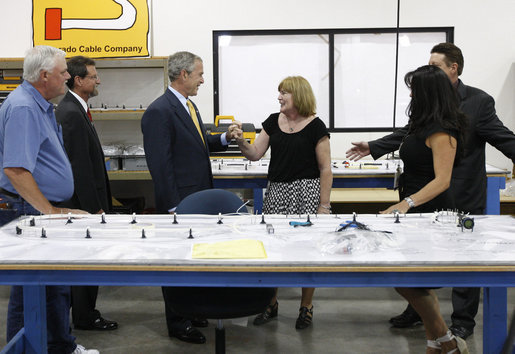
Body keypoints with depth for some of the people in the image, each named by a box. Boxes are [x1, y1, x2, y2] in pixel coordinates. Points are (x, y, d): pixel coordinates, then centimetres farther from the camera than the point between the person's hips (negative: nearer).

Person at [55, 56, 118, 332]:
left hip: (82, 200, 10)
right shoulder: (72, 114, -20)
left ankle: (82, 311, 26)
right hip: (83, 201, -10)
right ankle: (85, 317, 11)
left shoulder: (72, 109, 13)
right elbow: (80, 166, -22)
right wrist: (95, 206, -19)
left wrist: (98, 202, 19)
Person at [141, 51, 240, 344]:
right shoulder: (159, 112, -18)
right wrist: (173, 207, -21)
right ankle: (177, 323, 16)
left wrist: (224, 138, 5)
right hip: (179, 201, -9)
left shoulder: (189, 106, 12)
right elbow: (160, 164, -21)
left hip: (199, 198, 9)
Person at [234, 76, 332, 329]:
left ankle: (306, 307, 18)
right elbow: (255, 154, 8)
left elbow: (325, 169, -6)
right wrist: (241, 141, -12)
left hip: (306, 193, -5)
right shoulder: (273, 122, 9)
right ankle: (270, 304, 24)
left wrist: (324, 206, -9)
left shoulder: (315, 126, -6)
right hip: (277, 192, 5)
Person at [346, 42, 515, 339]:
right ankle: (417, 311, 29)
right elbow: (408, 133, 13)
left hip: (464, 196, -5)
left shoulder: (478, 101, -10)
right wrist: (373, 147, 12)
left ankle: (464, 320, 22)